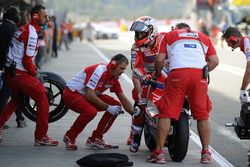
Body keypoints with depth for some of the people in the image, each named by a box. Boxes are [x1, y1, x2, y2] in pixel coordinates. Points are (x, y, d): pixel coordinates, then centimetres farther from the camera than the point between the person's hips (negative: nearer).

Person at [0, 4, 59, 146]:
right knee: (42, 99, -8)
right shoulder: (32, 34, -17)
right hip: (20, 74, -10)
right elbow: (27, 61, -18)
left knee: (16, 100, 29)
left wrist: (33, 67, 17)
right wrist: (34, 73, -2)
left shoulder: (24, 29, 13)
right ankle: (41, 137, -7)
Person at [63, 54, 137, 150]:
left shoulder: (114, 78, 0)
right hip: (71, 93, -9)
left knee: (116, 105, -4)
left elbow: (123, 100, 9)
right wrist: (108, 107, -26)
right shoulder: (99, 71, -26)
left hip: (88, 95, 9)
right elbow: (90, 96, -29)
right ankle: (69, 138, -12)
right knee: (91, 111, -36)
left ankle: (95, 139, 2)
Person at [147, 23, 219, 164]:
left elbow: (160, 59, 12)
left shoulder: (170, 35, 23)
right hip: (199, 75, 2)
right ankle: (206, 153, 9)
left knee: (166, 114, 0)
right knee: (202, 115, 9)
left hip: (178, 74, -2)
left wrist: (157, 74, 28)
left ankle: (159, 152, -3)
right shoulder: (204, 38, 29)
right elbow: (214, 61, 16)